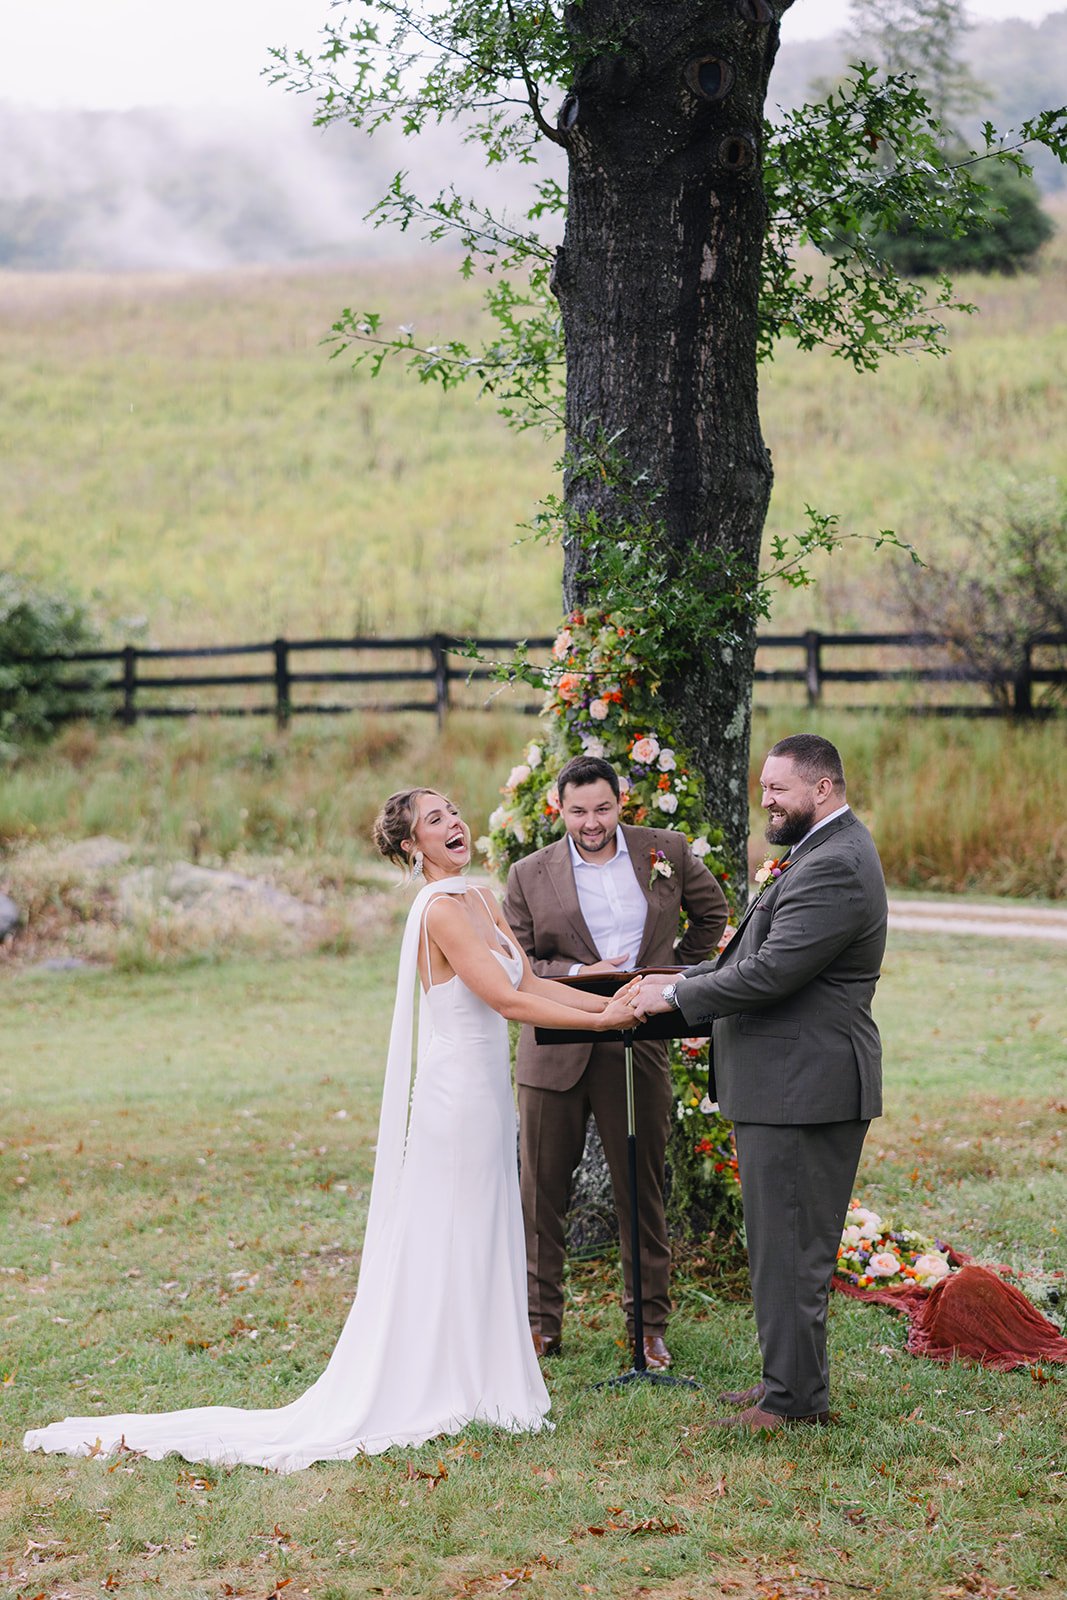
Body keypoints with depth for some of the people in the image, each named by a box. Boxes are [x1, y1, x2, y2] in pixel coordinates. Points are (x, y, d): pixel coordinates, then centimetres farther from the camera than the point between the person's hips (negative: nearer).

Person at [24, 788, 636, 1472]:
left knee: (481, 1244, 14)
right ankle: (435, 1394, 5)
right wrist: (600, 1020, -15)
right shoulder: (441, 910, -18)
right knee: (445, 1247, -2)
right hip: (458, 1093, -9)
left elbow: (531, 982, 12)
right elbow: (508, 1000, -21)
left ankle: (478, 1383, 22)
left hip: (487, 1093, 9)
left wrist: (610, 1000, 4)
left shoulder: (482, 900, 11)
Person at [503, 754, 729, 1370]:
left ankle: (650, 1325, 16)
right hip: (554, 1050, 0)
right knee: (543, 1189, 6)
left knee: (642, 1191, 6)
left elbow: (713, 911, 20)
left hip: (637, 1046, 0)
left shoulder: (666, 852, 4)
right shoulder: (530, 875, 1)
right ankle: (542, 1322, 17)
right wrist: (577, 975, -15)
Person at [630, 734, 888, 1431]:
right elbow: (757, 954, 20)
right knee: (787, 1241, 17)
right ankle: (795, 1380, 26)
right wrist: (684, 979, 8)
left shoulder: (835, 867, -20)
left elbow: (769, 973, -24)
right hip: (790, 1080, 11)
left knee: (790, 1244, -3)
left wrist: (676, 996, -14)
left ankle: (794, 1398, 4)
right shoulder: (826, 852, 16)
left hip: (803, 1084, -11)